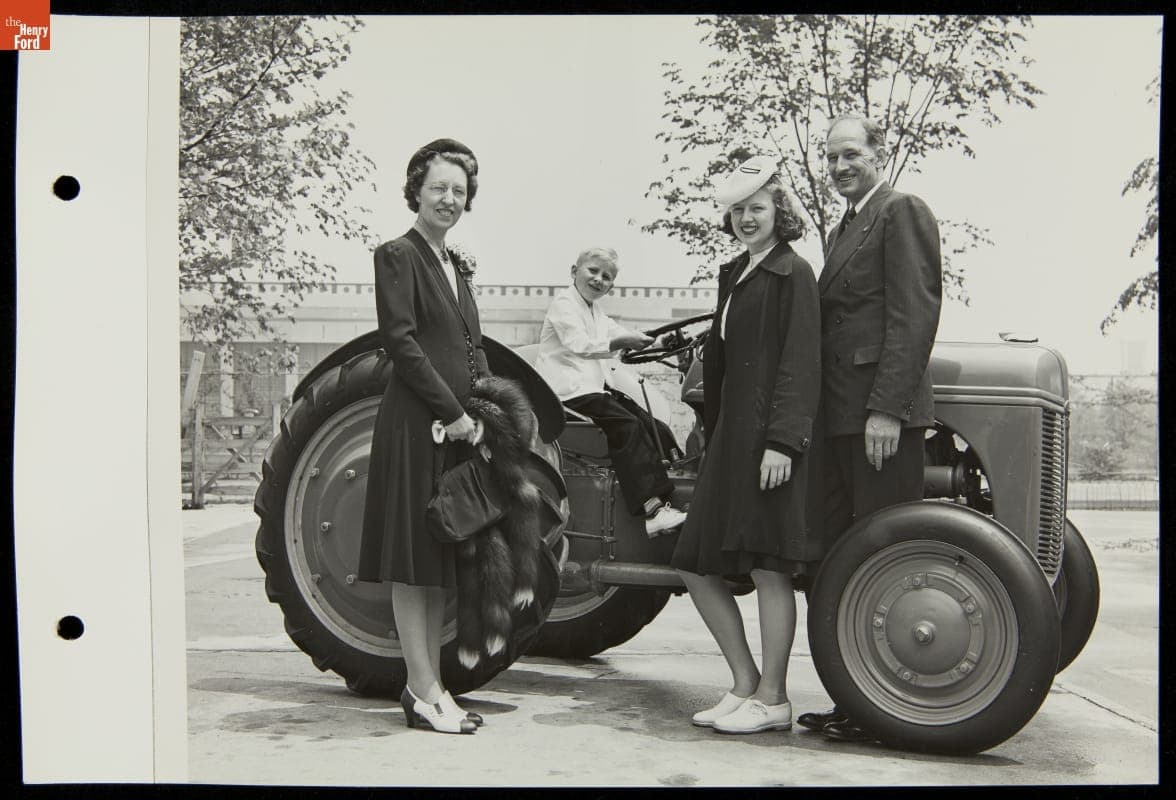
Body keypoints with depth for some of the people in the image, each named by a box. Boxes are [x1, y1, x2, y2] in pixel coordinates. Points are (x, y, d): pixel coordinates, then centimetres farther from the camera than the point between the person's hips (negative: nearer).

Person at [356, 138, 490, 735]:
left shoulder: (452, 265, 20)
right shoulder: (397, 255, -5)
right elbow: (400, 341, -14)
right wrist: (451, 411, -15)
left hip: (459, 426, 8)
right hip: (415, 423, -8)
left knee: (440, 560, 11)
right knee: (412, 560, -2)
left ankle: (429, 685, 19)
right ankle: (423, 691, 3)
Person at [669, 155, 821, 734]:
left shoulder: (791, 272, -4)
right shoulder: (734, 274, 19)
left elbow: (801, 364, -13)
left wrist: (782, 440, -20)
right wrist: (712, 435, 17)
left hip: (769, 438, -9)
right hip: (729, 436, 9)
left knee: (768, 569, -3)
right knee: (696, 566, 8)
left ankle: (771, 699, 8)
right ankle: (745, 684, 19)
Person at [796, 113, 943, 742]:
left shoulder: (902, 212, -3)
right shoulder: (844, 230, 24)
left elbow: (914, 314, -13)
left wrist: (886, 408, -20)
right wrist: (825, 414, 15)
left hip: (881, 413, -9)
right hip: (840, 418, 9)